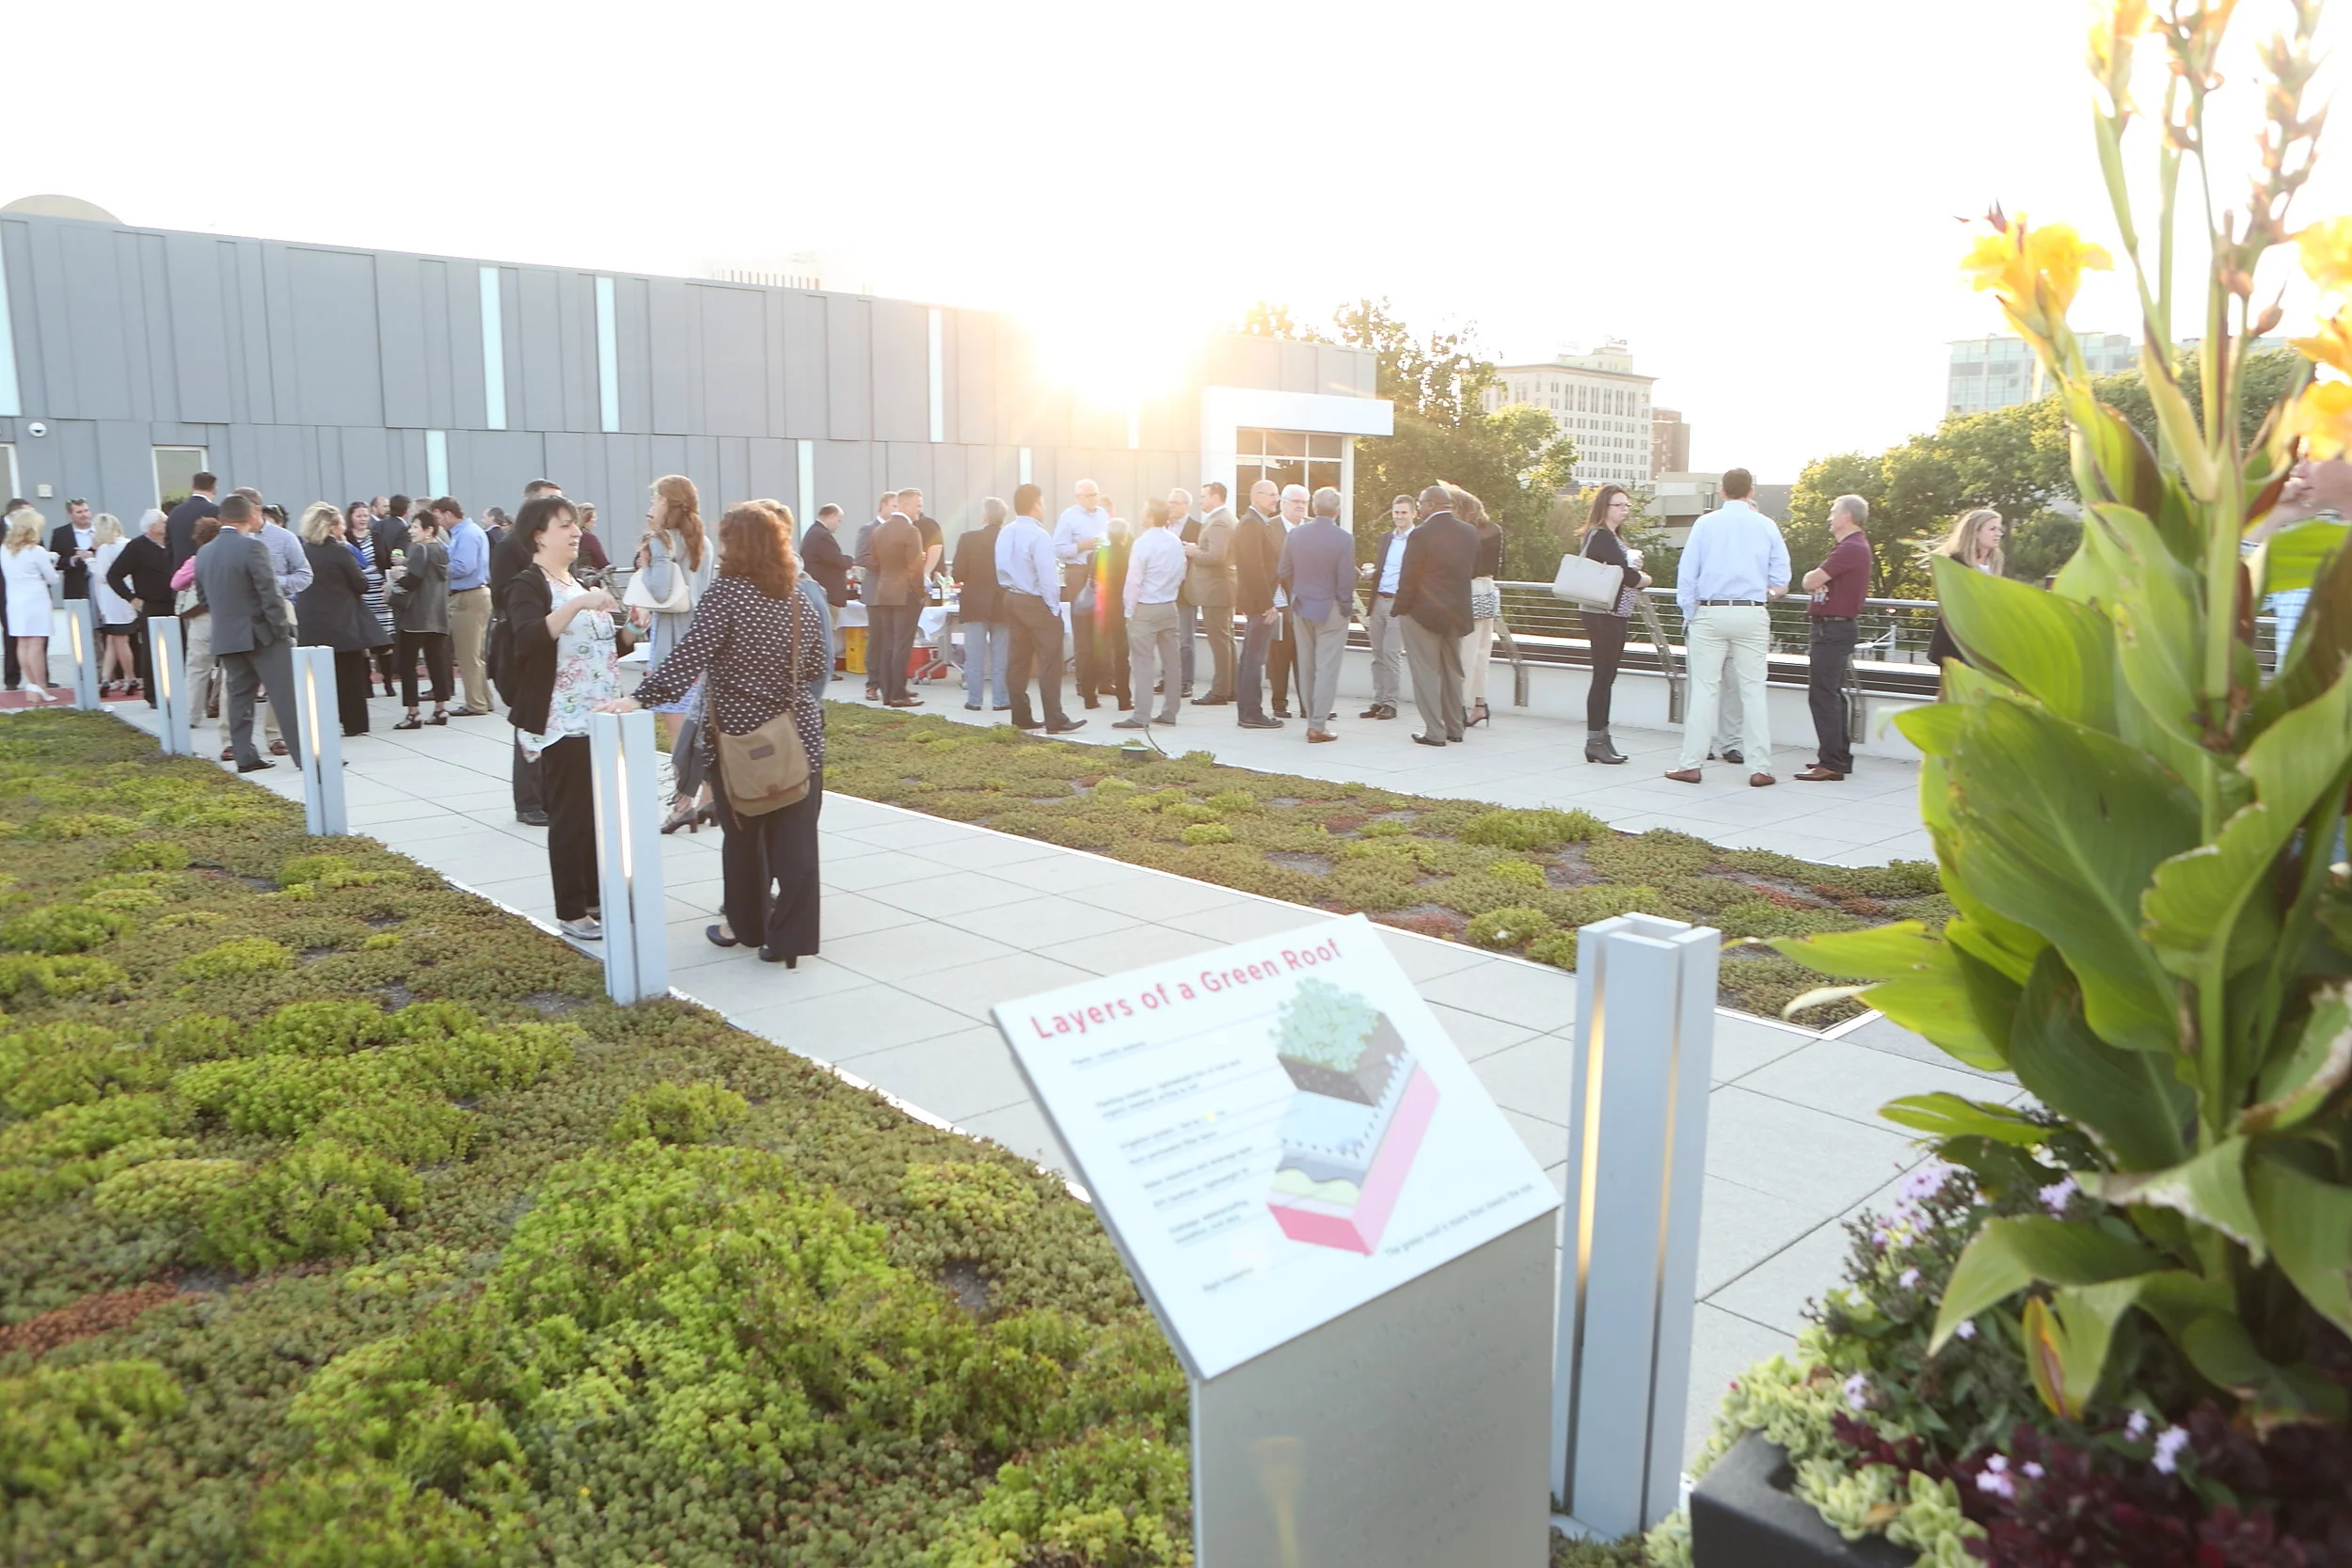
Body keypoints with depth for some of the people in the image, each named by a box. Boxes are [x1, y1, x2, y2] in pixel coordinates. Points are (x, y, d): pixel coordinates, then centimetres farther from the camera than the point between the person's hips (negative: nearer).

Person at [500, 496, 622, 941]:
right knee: (571, 815, -4)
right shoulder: (527, 586, -9)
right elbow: (529, 639, -30)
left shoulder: (580, 583, 16)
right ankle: (570, 913, 4)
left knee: (601, 812, 11)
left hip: (600, 717, 8)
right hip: (562, 723, -8)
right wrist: (577, 604, -36)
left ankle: (594, 897, 22)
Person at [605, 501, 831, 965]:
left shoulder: (726, 595, -12)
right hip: (799, 735, 3)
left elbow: (691, 656, -23)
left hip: (737, 735, -3)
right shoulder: (800, 599, 3)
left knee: (743, 836, 14)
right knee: (795, 838, 2)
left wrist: (641, 697, -24)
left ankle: (745, 924, 28)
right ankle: (791, 938, 2)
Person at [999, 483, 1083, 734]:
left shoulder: (1005, 534, 6)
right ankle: (1055, 721, -5)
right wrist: (1054, 608, -12)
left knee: (1018, 660, 11)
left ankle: (1021, 718, 16)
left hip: (1010, 598, 8)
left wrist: (1007, 597, 17)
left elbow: (1001, 570, 11)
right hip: (1037, 603, -8)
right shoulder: (1039, 535, -18)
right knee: (1049, 661, -5)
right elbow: (1047, 576, -19)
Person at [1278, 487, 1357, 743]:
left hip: (1301, 609, 4)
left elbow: (1283, 573, 3)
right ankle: (1318, 725, -3)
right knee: (1326, 668, -1)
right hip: (1330, 610, -4)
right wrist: (1346, 607, 1)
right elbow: (1346, 580, -13)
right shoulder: (1343, 539, -15)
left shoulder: (1295, 534, -3)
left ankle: (1312, 719, 19)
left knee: (1306, 667, 13)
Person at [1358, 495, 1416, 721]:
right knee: (1378, 654, 8)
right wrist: (1368, 574, 1)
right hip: (1379, 600, 6)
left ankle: (1390, 704, 2)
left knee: (1391, 653, -7)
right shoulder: (1385, 539, 17)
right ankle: (1378, 701, 14)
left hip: (1399, 603, -6)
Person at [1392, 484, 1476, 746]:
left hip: (1423, 612, -6)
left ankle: (1434, 732, 0)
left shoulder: (1421, 534, -16)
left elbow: (1408, 578, -13)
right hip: (1457, 613, 6)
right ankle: (1454, 728, 24)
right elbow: (1472, 569, 11)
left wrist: (1399, 608, -3)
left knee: (1426, 673, 1)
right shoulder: (1470, 533, 2)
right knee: (1452, 671, 17)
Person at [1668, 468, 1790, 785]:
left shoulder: (1705, 524, 1)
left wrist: (1689, 616, 7)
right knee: (1753, 690, 4)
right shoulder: (1767, 526, 4)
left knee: (1704, 689, 3)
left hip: (1710, 614, -1)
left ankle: (1691, 764, 4)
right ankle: (1760, 767, 6)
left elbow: (1686, 574, 0)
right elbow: (1781, 579, 5)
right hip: (1752, 614, 1)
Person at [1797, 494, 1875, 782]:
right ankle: (1840, 757, 24)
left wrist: (1813, 577, 4)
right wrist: (1817, 579, -9)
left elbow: (1810, 581, -19)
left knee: (1822, 693, -10)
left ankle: (1832, 763, -10)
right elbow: (1816, 581, 14)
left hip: (1833, 628, -11)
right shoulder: (1853, 546, 18)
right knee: (1831, 693, 16)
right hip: (1832, 628, 11)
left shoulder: (1851, 548, -17)